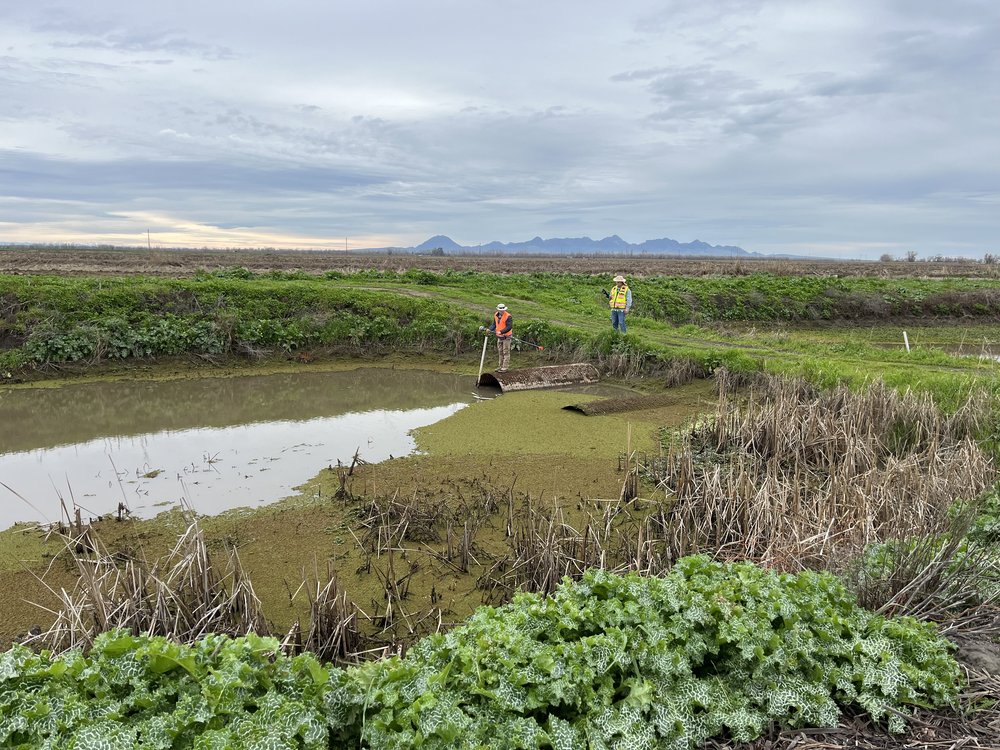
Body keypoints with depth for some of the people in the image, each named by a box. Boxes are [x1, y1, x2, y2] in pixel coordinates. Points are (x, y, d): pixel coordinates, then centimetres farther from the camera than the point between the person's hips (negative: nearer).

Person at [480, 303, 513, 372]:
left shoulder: (508, 316, -18)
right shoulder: (496, 315, 3)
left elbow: (509, 327, -25)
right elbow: (494, 324, 13)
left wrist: (501, 332, -32)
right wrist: (489, 329, -4)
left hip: (506, 337, -7)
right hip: (499, 336, 7)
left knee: (506, 352, -2)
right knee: (500, 352, 14)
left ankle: (504, 368, 1)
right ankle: (501, 366, 24)